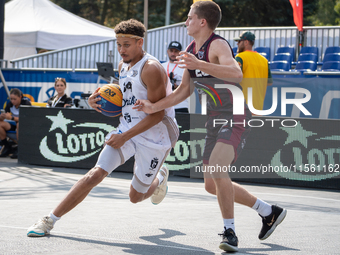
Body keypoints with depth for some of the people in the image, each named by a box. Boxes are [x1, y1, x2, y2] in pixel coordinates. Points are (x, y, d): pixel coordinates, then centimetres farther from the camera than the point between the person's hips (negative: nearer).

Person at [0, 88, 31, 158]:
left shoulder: (26, 103, -16)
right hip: (14, 125, 5)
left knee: (19, 124, -39)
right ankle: (7, 147, -10)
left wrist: (12, 118, -39)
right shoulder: (10, 104, -3)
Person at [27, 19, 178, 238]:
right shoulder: (123, 66, 7)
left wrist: (125, 137, -22)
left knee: (136, 196, 7)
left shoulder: (151, 69, -19)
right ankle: (50, 220, -10)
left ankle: (159, 178, 43)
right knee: (96, 174, -13)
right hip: (127, 130, 6)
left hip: (155, 137, -6)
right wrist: (99, 102, 0)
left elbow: (157, 114, -21)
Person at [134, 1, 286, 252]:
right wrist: (153, 107, 12)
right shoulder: (190, 51, 9)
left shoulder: (217, 45, -17)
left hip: (235, 118, -9)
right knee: (212, 185, 11)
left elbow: (236, 74, -37)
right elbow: (184, 90, 19)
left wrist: (199, 65, -47)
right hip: (214, 120, 9)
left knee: (216, 168, -29)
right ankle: (270, 212, 26)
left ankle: (230, 231, -17)